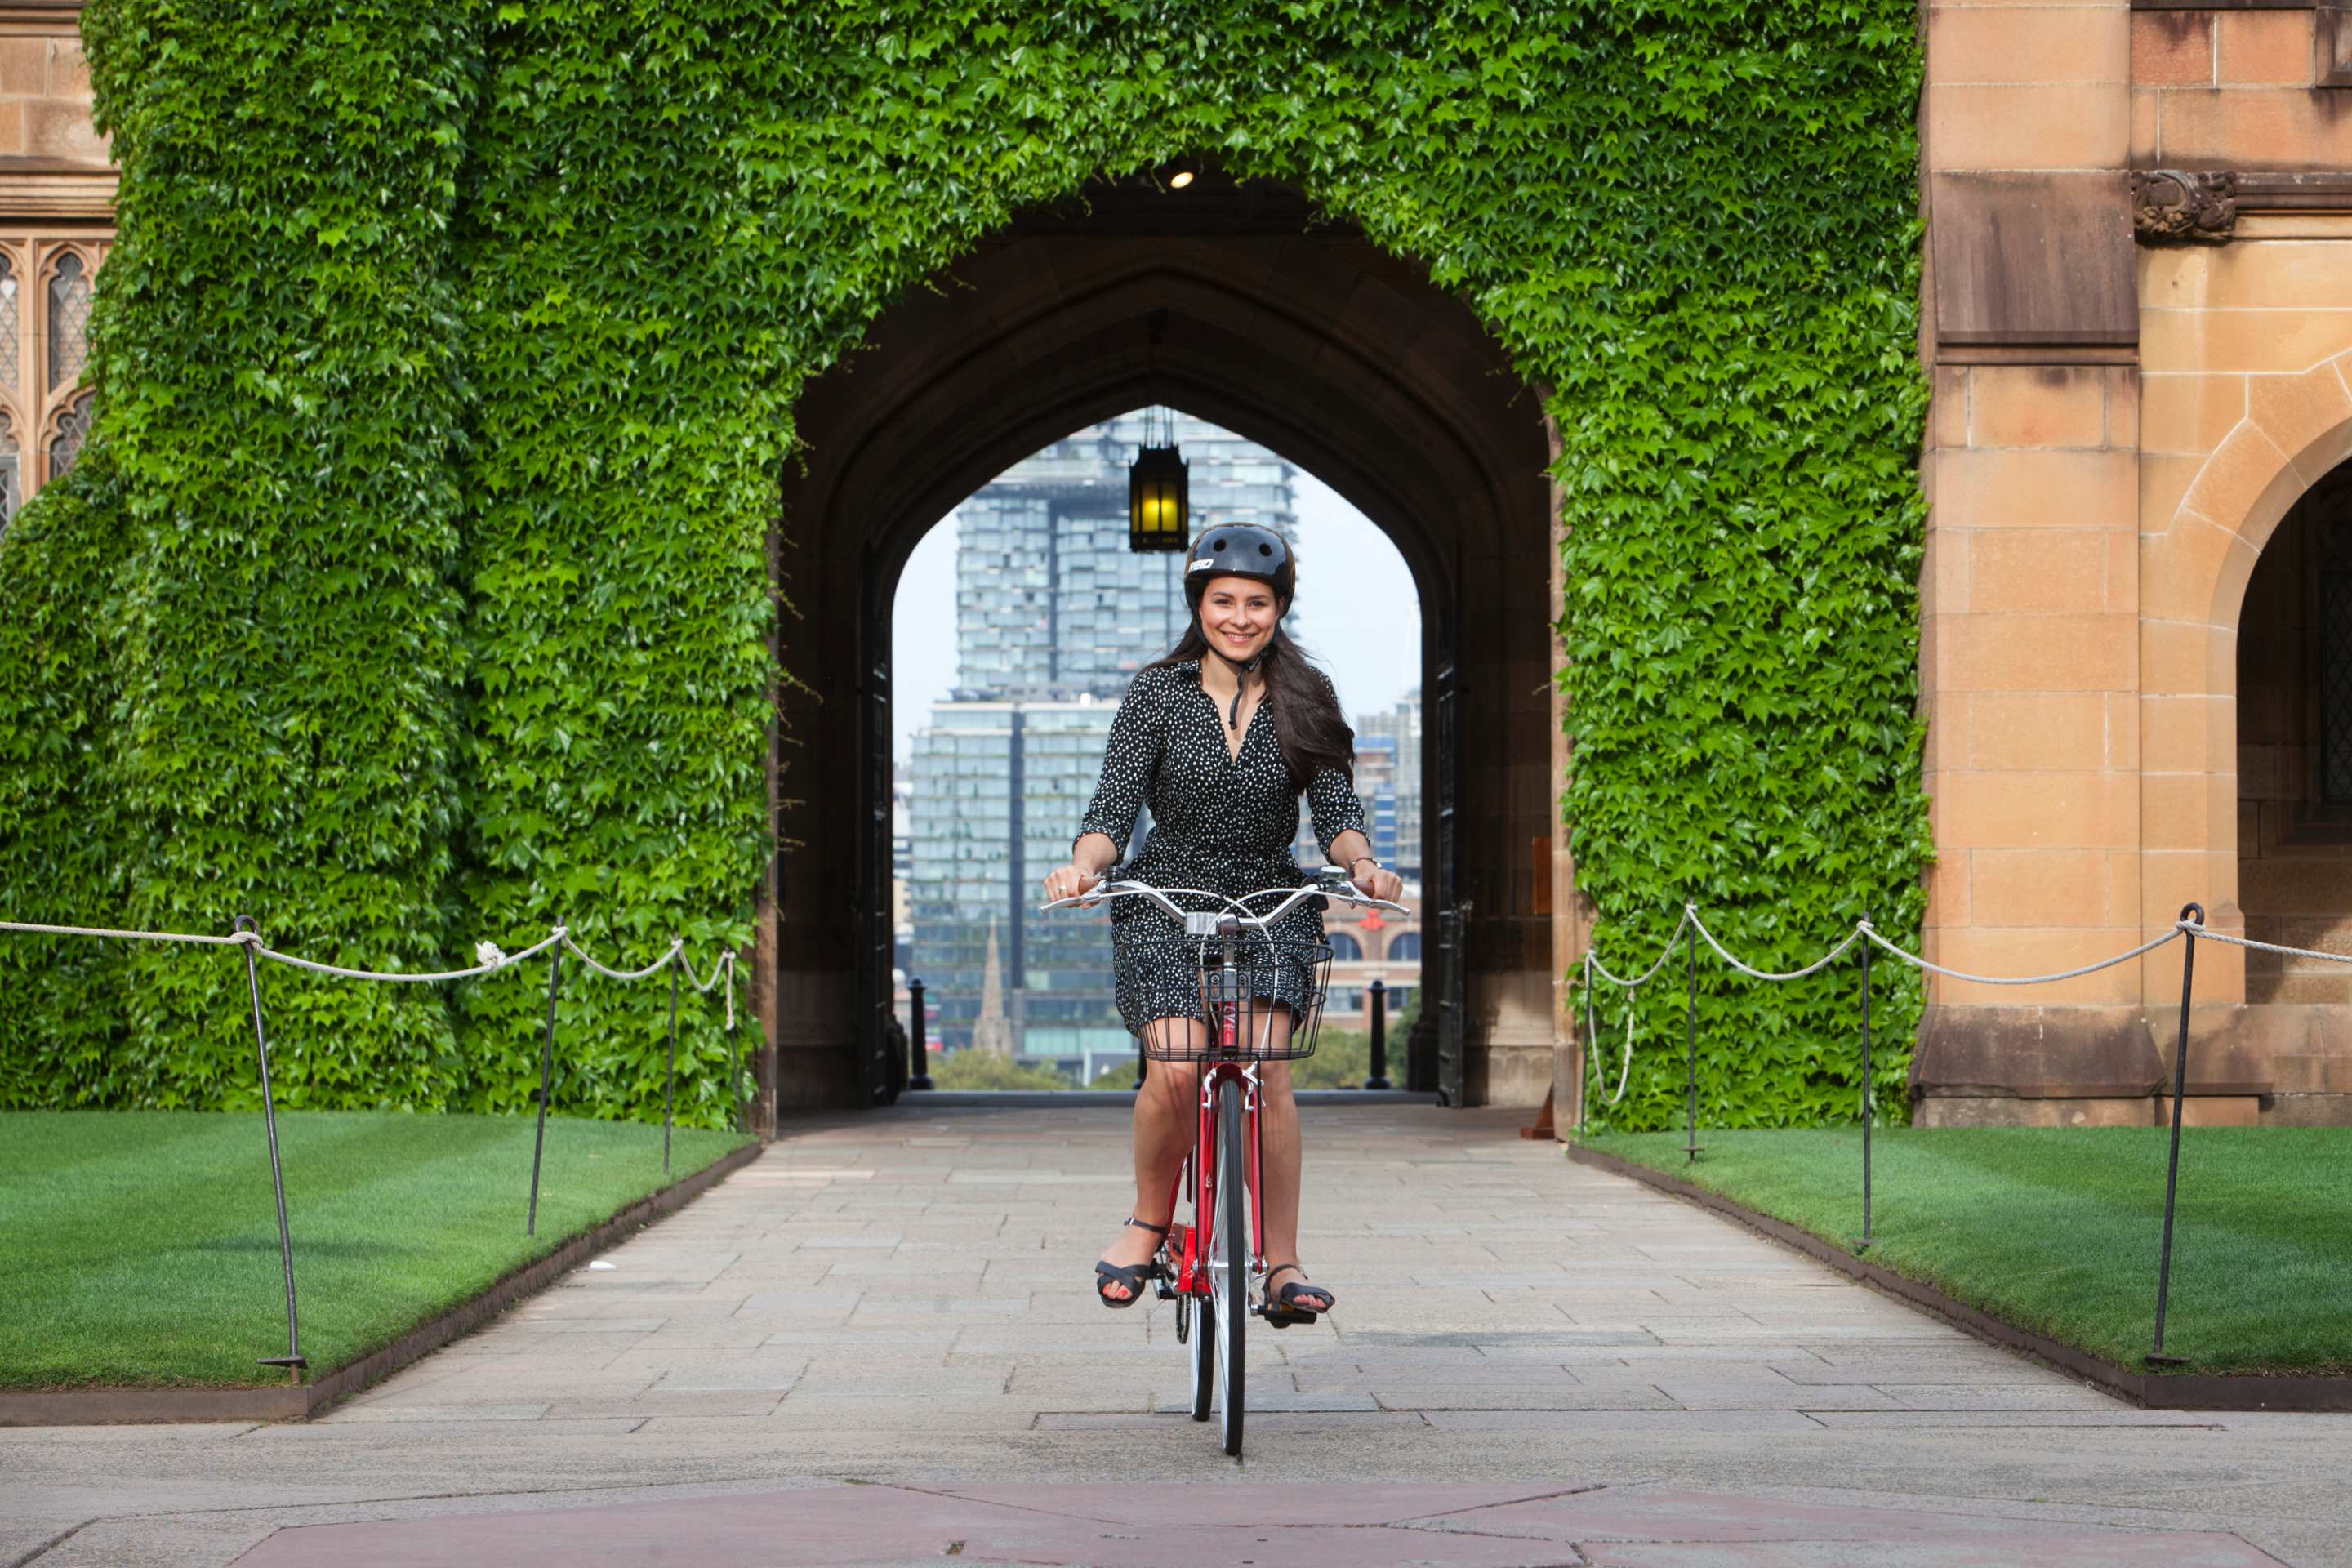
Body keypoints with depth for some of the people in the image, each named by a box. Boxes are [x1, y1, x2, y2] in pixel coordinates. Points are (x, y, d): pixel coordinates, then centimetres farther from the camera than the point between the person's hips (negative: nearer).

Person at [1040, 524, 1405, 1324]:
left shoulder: (1306, 701, 1)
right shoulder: (1157, 693, -3)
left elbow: (1336, 810, -4)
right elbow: (1114, 807, -9)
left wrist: (1361, 863, -26)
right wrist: (1083, 865, -30)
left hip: (1271, 906, 1)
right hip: (1166, 902, -1)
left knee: (1265, 1066, -21)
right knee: (1177, 1068, -22)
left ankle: (1283, 1265, -15)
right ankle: (1148, 1222, 3)